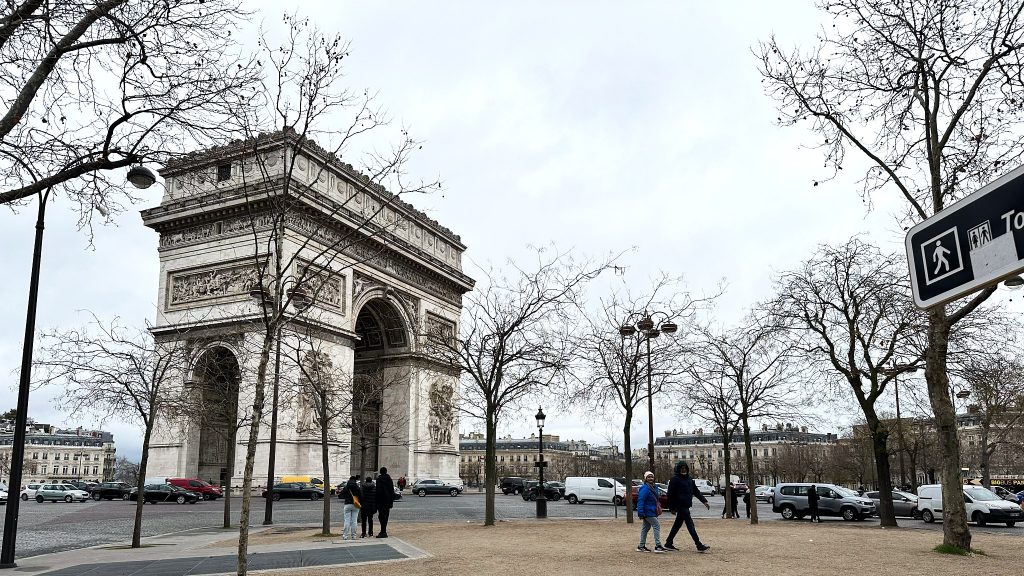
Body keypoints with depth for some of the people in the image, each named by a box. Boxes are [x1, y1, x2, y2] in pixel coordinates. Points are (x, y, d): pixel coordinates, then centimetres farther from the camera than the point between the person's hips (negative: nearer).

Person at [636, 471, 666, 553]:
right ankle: (658, 546, -8)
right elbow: (640, 501, -24)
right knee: (656, 526, -10)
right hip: (648, 512, -10)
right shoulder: (645, 488, -19)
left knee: (646, 528, 14)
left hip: (652, 512, 10)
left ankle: (641, 546, 21)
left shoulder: (655, 487, 11)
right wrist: (640, 513, -27)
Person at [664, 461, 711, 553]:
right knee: (690, 525, -7)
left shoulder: (689, 479, 13)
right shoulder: (675, 479, -10)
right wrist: (672, 508, -9)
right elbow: (670, 494, -9)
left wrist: (704, 501, 9)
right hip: (680, 506, -8)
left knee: (677, 524, 13)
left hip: (686, 505, 8)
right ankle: (699, 546, -5)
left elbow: (696, 491, 17)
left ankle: (668, 544, 22)